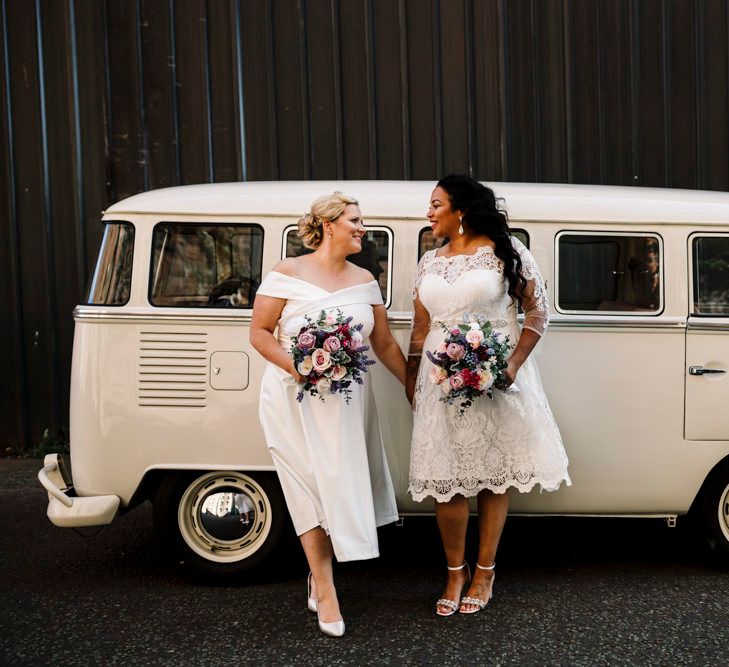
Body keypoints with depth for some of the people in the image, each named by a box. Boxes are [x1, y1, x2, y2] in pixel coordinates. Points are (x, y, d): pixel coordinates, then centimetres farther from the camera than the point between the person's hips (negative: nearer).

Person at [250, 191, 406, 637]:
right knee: (313, 487, -4)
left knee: (343, 485, 6)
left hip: (347, 399, 4)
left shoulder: (364, 281, 9)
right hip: (296, 398, -4)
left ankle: (318, 571, 29)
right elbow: (259, 333, -5)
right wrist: (296, 366, -20)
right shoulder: (288, 273, -4)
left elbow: (385, 344, 12)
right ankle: (325, 590, 8)